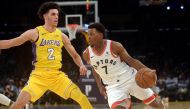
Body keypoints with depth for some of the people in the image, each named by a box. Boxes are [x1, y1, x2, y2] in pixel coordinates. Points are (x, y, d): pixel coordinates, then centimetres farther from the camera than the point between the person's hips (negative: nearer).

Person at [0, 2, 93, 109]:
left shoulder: (61, 36, 7)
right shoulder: (35, 33, -3)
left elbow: (75, 55, 15)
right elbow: (10, 43, 0)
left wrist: (81, 65, -5)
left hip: (57, 76, 3)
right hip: (39, 76, -3)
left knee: (82, 98, -8)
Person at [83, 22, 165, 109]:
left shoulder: (114, 46, -17)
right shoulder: (87, 54, -7)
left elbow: (130, 60, -12)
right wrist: (100, 86, 9)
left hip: (131, 79, -1)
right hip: (113, 87, 1)